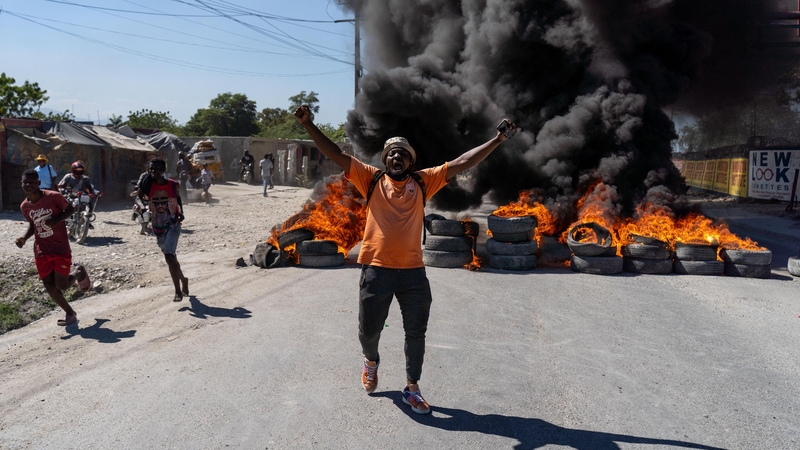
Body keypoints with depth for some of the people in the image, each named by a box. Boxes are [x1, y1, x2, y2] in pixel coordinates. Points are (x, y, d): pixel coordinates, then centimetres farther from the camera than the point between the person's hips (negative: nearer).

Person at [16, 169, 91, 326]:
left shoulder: (54, 197, -16)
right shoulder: (24, 206, -1)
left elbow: (70, 209, -3)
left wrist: (57, 219, -21)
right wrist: (24, 237, -4)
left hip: (61, 248, -4)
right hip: (41, 251, 5)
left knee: (61, 285, -6)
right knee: (50, 287, 4)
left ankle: (79, 272, 28)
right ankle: (70, 313, 24)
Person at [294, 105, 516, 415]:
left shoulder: (422, 181, 7)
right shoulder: (372, 179, 4)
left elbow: (463, 162, 5)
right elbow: (335, 154, -1)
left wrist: (498, 138, 1)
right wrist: (308, 125, -9)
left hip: (413, 271, 1)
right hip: (376, 269, -1)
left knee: (416, 332, 9)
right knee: (368, 329, 10)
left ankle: (412, 388, 27)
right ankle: (371, 361, 44)